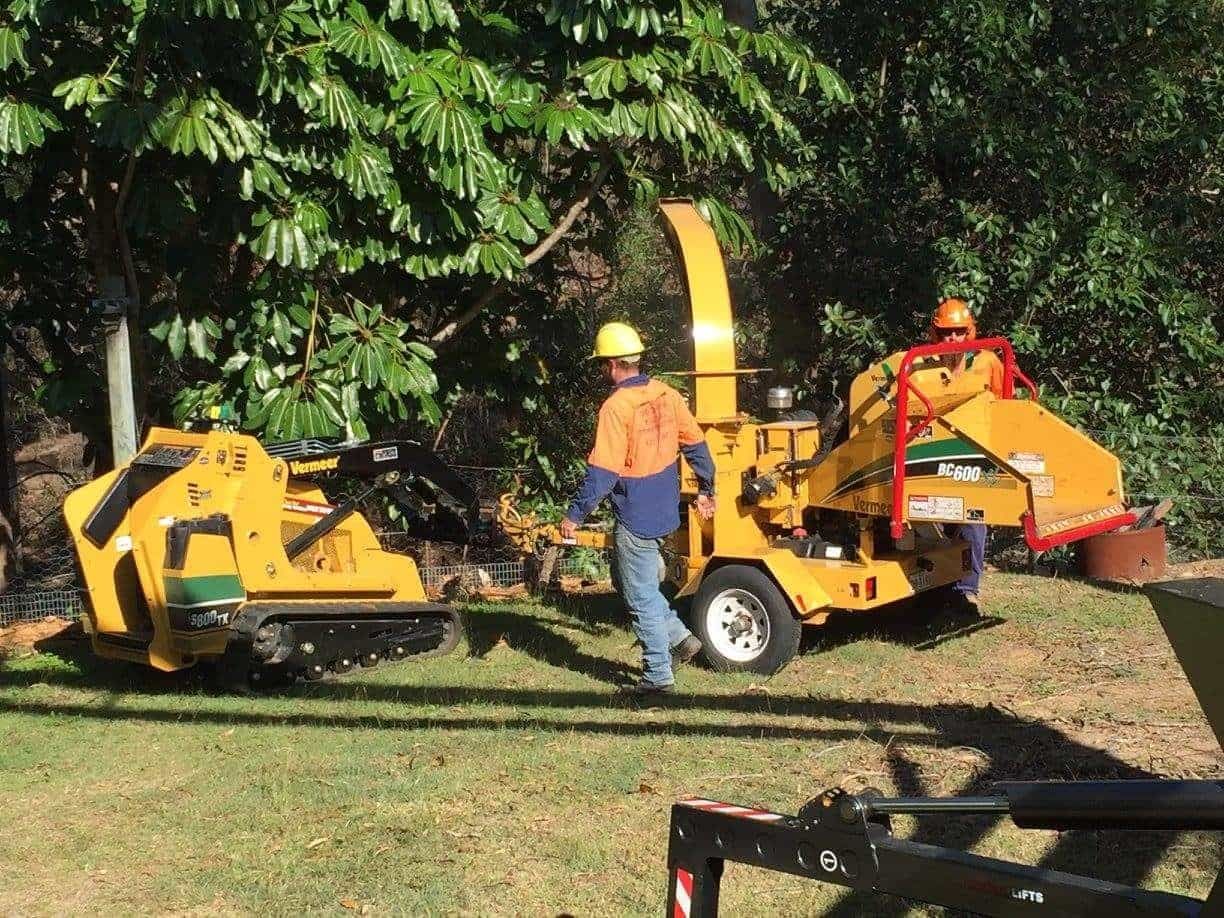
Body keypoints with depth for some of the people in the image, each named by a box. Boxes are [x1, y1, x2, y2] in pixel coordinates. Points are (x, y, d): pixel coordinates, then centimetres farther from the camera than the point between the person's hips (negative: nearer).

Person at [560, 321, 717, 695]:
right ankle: (679, 637, 23)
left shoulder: (616, 406, -20)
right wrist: (706, 490, 22)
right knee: (629, 578, 25)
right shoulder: (667, 395, 2)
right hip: (665, 511, 8)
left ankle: (658, 675, 12)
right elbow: (696, 445, 10)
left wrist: (574, 515, -15)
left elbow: (602, 472, -22)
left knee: (641, 598, 4)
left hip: (635, 518, -8)